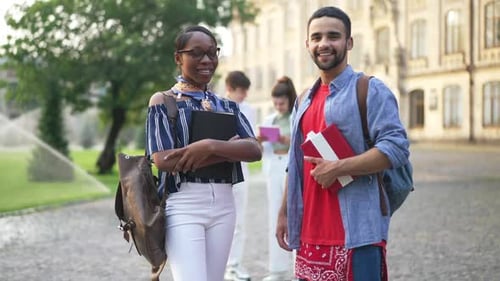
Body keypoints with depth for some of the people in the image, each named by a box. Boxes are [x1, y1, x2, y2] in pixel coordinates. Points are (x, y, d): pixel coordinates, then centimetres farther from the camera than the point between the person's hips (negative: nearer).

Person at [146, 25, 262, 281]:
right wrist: (228, 149, -12)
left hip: (223, 205, 5)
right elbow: (164, 160, -13)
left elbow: (254, 150, -2)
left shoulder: (226, 105, 13)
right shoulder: (163, 101, 0)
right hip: (183, 205, -5)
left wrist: (210, 146, -20)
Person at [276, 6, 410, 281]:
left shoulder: (370, 90, -5)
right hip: (310, 233, 7)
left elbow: (396, 148, -15)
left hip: (356, 231, -7)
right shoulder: (304, 100, 17)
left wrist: (338, 168, -19)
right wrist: (284, 212, 18)